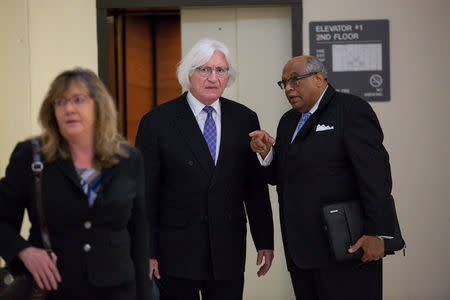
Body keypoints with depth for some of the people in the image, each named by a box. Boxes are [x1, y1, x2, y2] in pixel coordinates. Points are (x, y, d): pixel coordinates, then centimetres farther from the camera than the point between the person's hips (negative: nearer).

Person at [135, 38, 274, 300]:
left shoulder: (244, 119, 7)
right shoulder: (157, 122, -2)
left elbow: (256, 185, 9)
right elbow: (146, 193, -3)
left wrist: (265, 241, 7)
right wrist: (147, 253, -6)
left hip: (229, 250, 3)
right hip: (176, 253, -2)